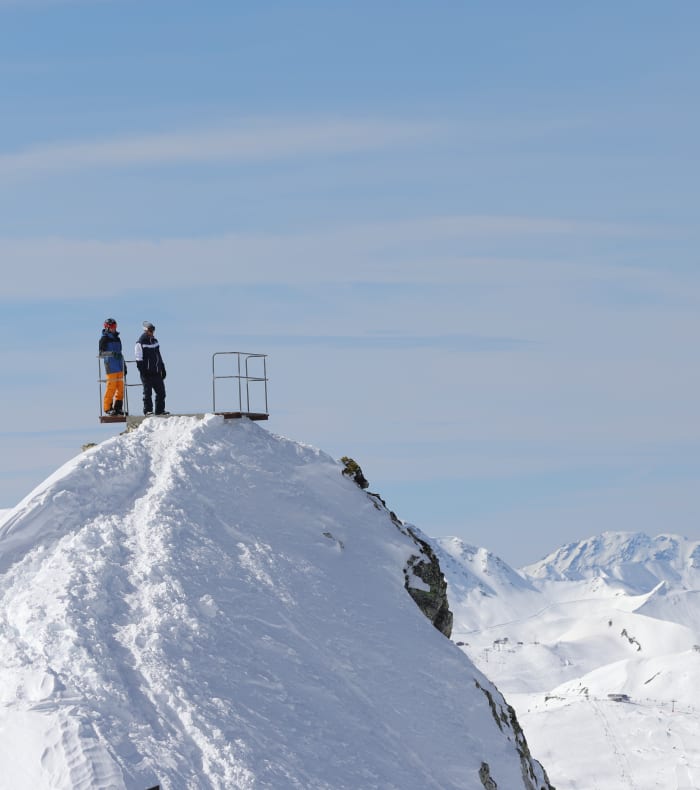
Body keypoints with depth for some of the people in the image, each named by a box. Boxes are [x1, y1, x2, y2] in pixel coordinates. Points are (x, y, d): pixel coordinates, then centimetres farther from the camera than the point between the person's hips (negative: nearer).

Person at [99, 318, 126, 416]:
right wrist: (112, 353, -28)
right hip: (111, 367, -7)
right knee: (111, 388, -9)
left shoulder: (116, 338, 20)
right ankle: (108, 408, -2)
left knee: (121, 388, 4)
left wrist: (124, 366, 26)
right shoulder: (104, 339, -2)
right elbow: (101, 353, -13)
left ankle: (118, 408, 11)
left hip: (119, 368, 7)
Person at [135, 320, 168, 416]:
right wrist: (142, 371, -17)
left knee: (161, 391, 5)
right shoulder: (140, 343, -7)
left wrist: (162, 369, 19)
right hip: (147, 372, -7)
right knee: (148, 392, -2)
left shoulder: (155, 341, 15)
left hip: (156, 372, 7)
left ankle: (160, 409, 12)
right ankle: (148, 410, 4)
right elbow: (139, 359, -11)